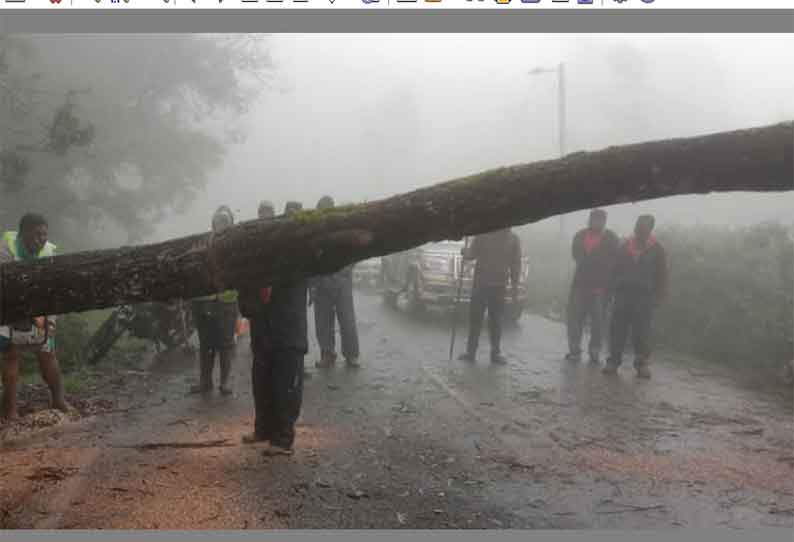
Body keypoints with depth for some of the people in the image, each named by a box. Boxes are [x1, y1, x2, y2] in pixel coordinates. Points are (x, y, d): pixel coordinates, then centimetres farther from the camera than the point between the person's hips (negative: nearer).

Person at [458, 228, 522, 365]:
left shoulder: (513, 239, 2)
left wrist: (514, 288, 1)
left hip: (499, 286, 0)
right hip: (480, 283, 0)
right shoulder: (483, 235, 1)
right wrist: (466, 252, -22)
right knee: (475, 318, 1)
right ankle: (471, 351, 7)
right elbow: (473, 253, 3)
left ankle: (496, 353, 13)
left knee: (496, 321, 6)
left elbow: (515, 265, 4)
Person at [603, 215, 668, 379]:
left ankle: (641, 363, 6)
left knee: (642, 331, -2)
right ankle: (613, 360, 5)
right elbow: (616, 269, 14)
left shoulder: (657, 250, 5)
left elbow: (661, 275, 2)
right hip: (623, 292, 2)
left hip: (644, 295, -2)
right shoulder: (625, 247, 12)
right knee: (618, 328, -1)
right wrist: (613, 288, 6)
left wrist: (658, 296, -6)